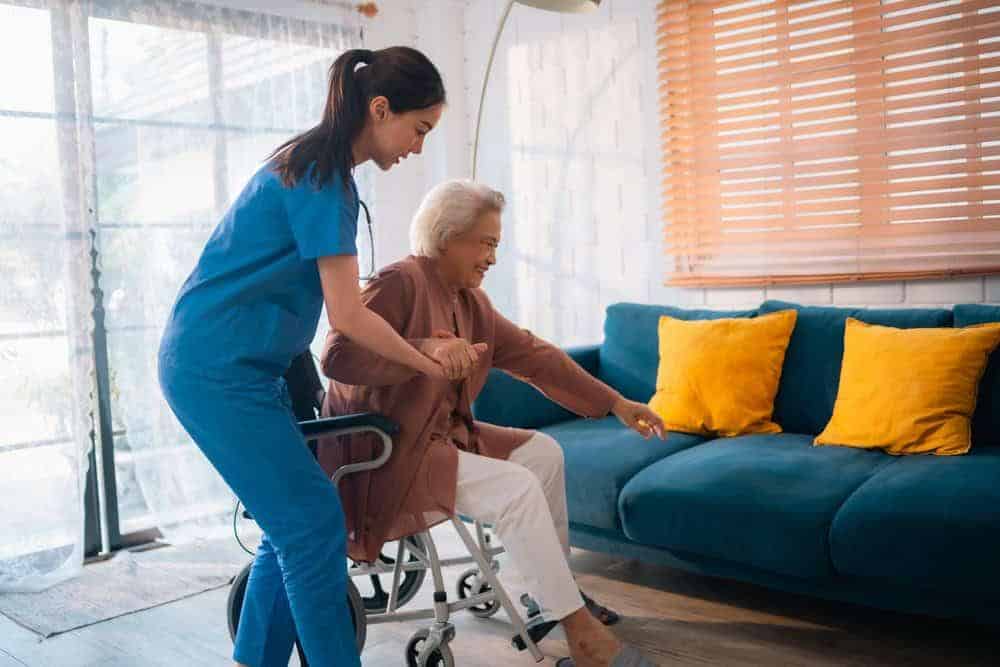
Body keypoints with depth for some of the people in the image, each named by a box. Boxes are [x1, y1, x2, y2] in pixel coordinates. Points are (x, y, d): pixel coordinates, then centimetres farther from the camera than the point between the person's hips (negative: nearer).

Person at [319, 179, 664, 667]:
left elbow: (533, 355, 7)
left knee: (543, 452, 8)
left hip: (441, 435, 9)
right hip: (385, 456, -9)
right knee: (517, 489, -21)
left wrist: (614, 403, 4)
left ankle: (557, 589, 18)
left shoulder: (471, 301, 8)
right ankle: (577, 627, -9)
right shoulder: (400, 283, -17)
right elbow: (338, 356, -29)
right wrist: (425, 349, -41)